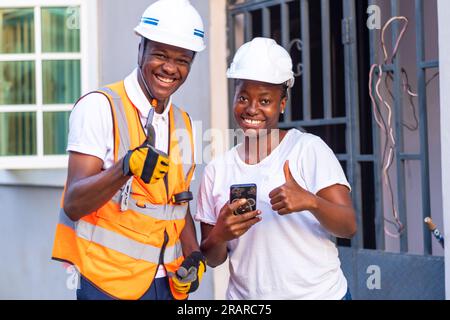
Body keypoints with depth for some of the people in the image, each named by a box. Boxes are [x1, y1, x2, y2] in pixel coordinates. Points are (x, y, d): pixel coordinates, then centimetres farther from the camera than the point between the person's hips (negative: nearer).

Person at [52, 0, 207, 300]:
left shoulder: (183, 123, 10)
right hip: (109, 284, -6)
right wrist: (126, 166, -34)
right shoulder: (100, 106, -11)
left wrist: (194, 257, -1)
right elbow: (73, 204, -18)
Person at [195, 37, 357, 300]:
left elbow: (349, 227, -13)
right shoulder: (217, 169, 2)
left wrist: (310, 201, -31)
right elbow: (213, 259, 6)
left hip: (318, 293, -2)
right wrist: (219, 237, -16)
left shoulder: (310, 149, -7)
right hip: (245, 296, 3)